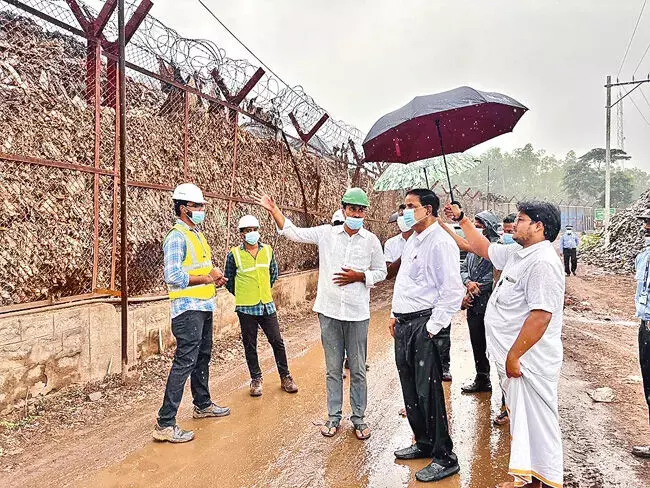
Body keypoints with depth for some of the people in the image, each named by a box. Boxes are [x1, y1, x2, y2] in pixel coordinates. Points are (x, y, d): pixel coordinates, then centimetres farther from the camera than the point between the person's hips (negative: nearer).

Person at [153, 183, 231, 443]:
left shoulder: (198, 235, 15)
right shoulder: (177, 237, -15)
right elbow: (173, 276, -24)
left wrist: (214, 272, 5)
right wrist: (205, 279, -18)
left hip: (204, 306, 10)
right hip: (188, 308, -10)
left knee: (203, 357, 20)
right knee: (184, 362, -9)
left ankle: (202, 404, 36)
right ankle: (165, 424, -2)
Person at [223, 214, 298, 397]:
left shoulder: (268, 250, 2)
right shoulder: (234, 254, -8)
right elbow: (228, 279, 3)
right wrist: (242, 295, 7)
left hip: (267, 305, 3)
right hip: (246, 308, -2)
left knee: (277, 342, 7)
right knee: (250, 346, 9)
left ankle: (285, 377, 21)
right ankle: (256, 379, 24)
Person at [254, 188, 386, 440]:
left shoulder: (371, 240, 1)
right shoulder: (326, 233, 2)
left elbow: (381, 271, 8)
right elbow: (294, 233, 2)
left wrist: (359, 276, -9)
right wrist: (273, 209, -4)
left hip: (357, 314, 0)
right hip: (329, 311, 1)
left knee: (358, 369, 9)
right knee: (333, 368, 12)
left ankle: (359, 417, 25)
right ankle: (333, 416, 26)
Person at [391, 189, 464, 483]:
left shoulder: (440, 242, -14)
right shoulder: (413, 241, 15)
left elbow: (453, 291, -20)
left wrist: (433, 327, -18)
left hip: (423, 326, -9)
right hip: (404, 324, 9)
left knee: (428, 392, -2)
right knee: (410, 390, 17)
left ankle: (444, 458, 14)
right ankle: (423, 443, 35)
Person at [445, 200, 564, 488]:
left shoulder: (543, 263, -20)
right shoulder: (517, 253, 9)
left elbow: (541, 316, -27)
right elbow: (483, 248, 25)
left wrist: (514, 356, -24)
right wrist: (462, 219, 23)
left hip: (528, 362, -10)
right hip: (513, 358, 10)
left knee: (537, 424, 4)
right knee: (520, 421, 20)